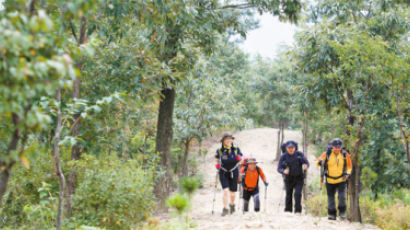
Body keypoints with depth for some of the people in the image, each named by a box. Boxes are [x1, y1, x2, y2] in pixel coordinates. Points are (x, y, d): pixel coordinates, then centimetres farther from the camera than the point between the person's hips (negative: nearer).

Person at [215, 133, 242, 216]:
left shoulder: (236, 150, -3)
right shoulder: (219, 151, -4)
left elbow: (241, 160, 7)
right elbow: (217, 160, 11)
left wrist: (239, 159, -15)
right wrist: (217, 165, -9)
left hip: (234, 173, 1)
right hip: (223, 173, -1)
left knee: (233, 192, 10)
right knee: (226, 191, -15)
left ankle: (232, 204, 40)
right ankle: (225, 209, -4)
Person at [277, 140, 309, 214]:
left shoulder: (299, 154, -8)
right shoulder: (283, 156, -9)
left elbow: (307, 163, -8)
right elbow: (279, 168, -11)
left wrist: (305, 166, -33)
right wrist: (284, 171, -34)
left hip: (299, 178, -1)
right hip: (289, 178, 1)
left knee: (298, 194, -16)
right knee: (288, 195, 6)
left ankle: (298, 211, -12)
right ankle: (288, 212, 18)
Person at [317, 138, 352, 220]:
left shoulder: (345, 154, -4)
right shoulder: (327, 154, -7)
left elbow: (349, 165, 11)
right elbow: (318, 161, -5)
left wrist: (347, 173, -5)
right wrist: (320, 162, -28)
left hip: (341, 180, -1)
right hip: (330, 180, 1)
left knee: (342, 196, -15)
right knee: (330, 198, 6)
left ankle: (342, 212, 9)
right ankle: (332, 214, 23)